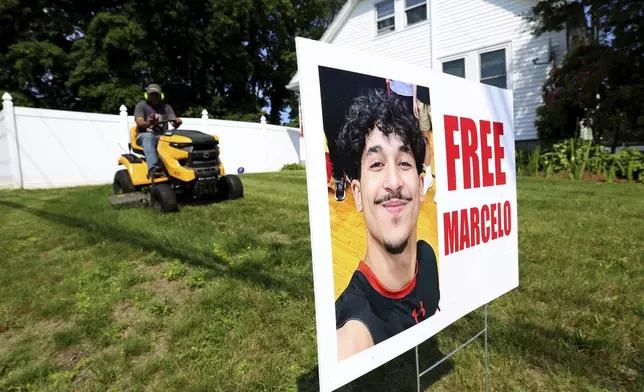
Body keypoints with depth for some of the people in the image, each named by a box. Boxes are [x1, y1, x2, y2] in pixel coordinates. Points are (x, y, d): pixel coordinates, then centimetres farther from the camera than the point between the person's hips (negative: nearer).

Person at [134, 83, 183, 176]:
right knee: (149, 137, -38)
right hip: (144, 136, -2)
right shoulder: (141, 105, 3)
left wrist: (177, 122, -30)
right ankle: (153, 167, -55)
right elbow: (139, 123, -14)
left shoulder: (166, 107, 11)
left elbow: (174, 123, -3)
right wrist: (149, 123, -38)